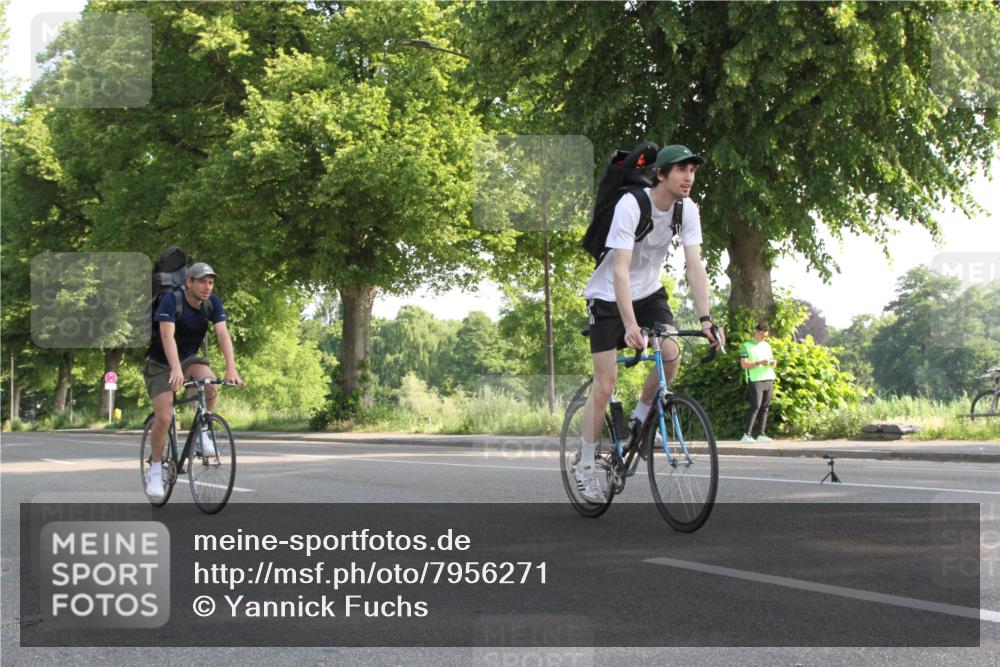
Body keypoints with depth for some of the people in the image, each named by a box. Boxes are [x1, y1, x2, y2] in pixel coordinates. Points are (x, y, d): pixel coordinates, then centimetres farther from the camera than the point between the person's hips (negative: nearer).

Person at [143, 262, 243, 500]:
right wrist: (176, 369, -50)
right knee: (164, 417, -17)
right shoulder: (171, 300, -25)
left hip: (188, 358, 3)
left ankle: (203, 433, -7)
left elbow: (223, 334, -22)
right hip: (160, 363, -3)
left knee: (210, 381, -30)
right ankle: (155, 469, 2)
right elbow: (167, 336, -36)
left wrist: (231, 369, -36)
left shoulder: (213, 303, -12)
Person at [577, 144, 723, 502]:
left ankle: (640, 417, 7)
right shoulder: (630, 206, -28)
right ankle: (585, 466, 6)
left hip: (649, 292, 5)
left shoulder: (687, 210, -12)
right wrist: (630, 325, -43)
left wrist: (706, 319, -27)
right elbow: (620, 270, -34)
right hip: (608, 297, -5)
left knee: (671, 354, -20)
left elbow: (694, 265, -16)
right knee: (605, 385, -7)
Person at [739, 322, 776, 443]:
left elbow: (772, 361, 26)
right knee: (755, 407, -15)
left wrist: (773, 363, 2)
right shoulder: (746, 346, 3)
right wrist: (759, 363, -19)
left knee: (765, 407, 1)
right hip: (755, 380, -6)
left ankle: (762, 434, 2)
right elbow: (744, 364, -6)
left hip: (769, 379, 6)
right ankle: (746, 435, -16)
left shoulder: (767, 345, 21)